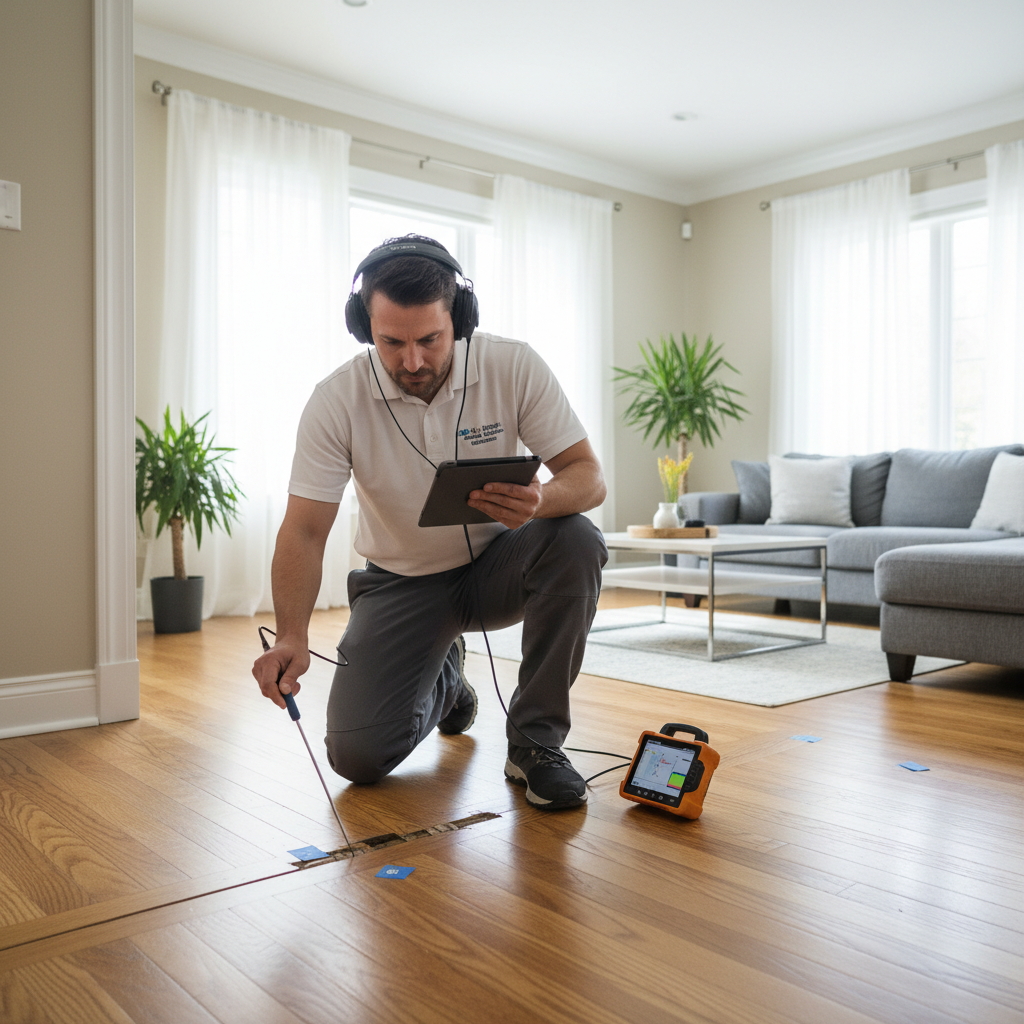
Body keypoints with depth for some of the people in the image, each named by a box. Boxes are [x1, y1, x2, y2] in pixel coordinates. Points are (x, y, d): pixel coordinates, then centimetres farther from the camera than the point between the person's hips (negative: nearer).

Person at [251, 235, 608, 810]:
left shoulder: (514, 368, -17)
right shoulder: (337, 400, -17)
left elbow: (589, 476, -17)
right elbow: (306, 529, -18)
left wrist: (539, 500, -41)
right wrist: (292, 637, -34)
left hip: (497, 565, 0)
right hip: (402, 582, 0)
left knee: (575, 541, -33)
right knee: (359, 755, -13)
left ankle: (535, 741, -16)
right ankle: (444, 681, 24)